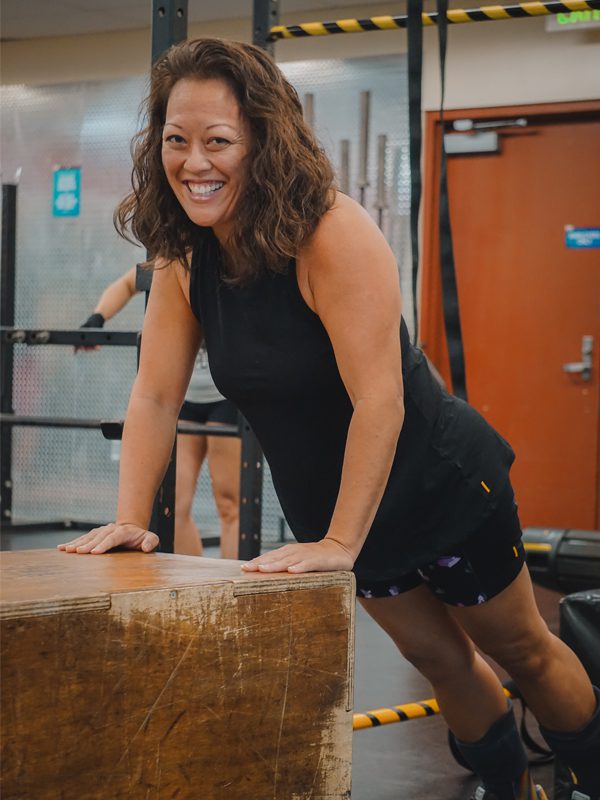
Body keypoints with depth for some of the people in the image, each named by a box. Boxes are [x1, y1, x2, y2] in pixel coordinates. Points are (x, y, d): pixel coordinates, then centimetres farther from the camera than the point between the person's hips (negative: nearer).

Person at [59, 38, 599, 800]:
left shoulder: (334, 236, -30)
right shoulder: (184, 259, -10)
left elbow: (378, 400, -34)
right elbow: (154, 396, -7)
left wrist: (341, 542, -32)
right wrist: (130, 521, -14)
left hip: (441, 487, -6)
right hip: (332, 511, 6)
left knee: (522, 653, 14)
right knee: (440, 659, 21)